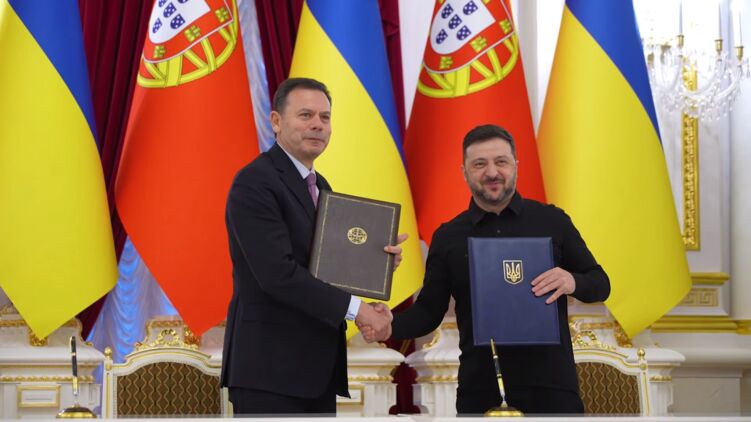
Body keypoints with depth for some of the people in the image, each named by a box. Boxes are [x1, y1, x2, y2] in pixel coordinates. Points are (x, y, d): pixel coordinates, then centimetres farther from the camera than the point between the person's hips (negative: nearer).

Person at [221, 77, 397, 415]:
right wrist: (355, 308, -20)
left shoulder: (320, 187, 17)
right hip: (270, 367, -9)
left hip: (316, 368, 9)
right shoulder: (255, 182, -12)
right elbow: (277, 273, -22)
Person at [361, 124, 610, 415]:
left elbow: (600, 284, 9)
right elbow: (429, 310, 8)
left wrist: (572, 282, -14)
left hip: (550, 382, -1)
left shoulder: (552, 221, 5)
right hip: (480, 388, 1)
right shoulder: (448, 237, 8)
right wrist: (391, 326, -13)